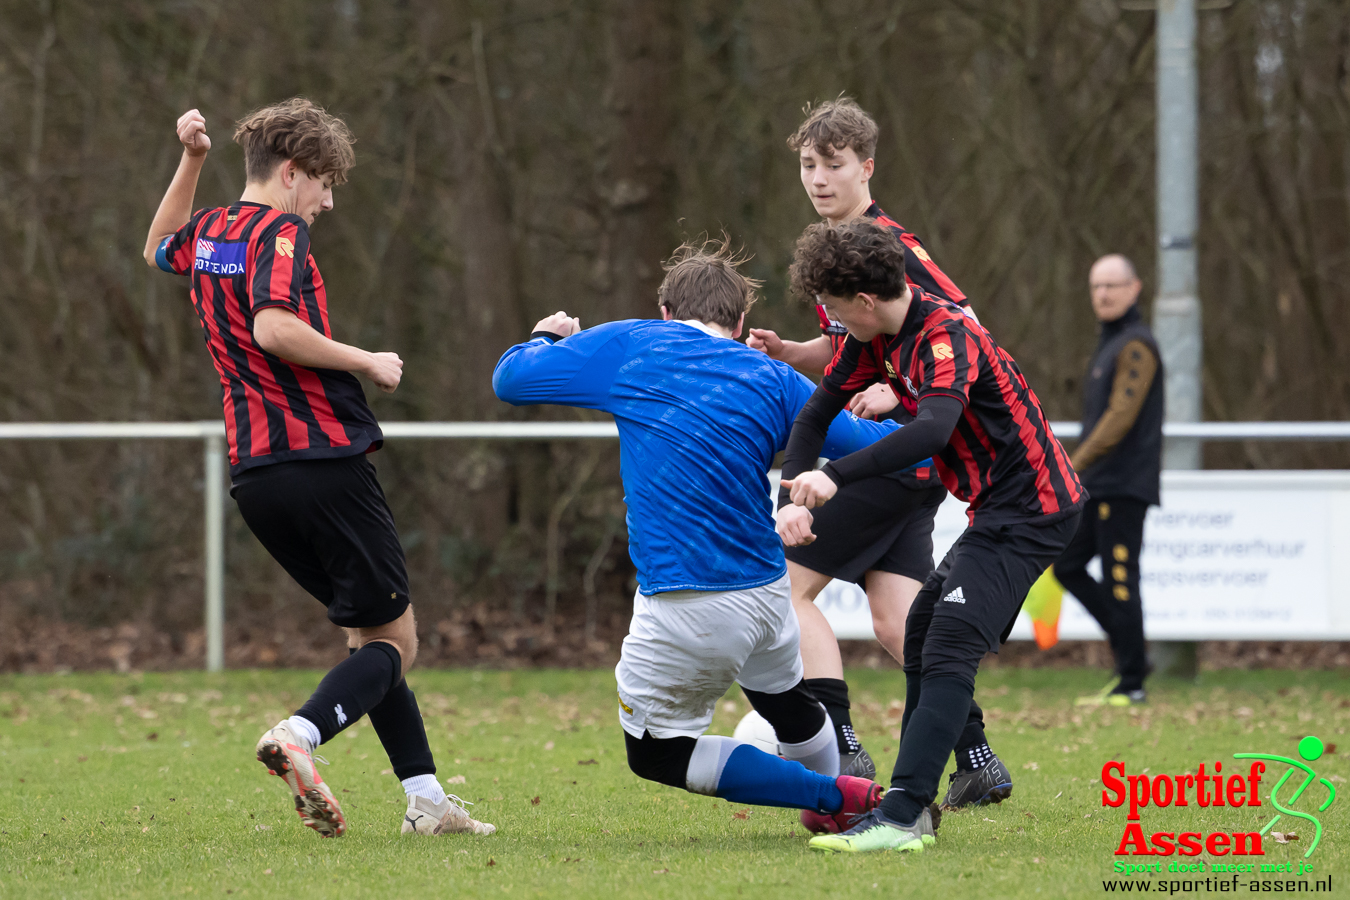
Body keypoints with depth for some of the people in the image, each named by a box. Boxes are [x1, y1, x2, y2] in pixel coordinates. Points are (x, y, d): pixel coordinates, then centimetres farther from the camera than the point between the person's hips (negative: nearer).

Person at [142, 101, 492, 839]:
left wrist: (191, 160, 31)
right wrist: (367, 362, -15)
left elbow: (160, 249, 40)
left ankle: (425, 798, 10)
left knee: (369, 633, 15)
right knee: (394, 640, -3)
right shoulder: (279, 232, -10)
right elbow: (273, 329, -26)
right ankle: (299, 735, -28)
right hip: (323, 459, -9)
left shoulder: (208, 233, 15)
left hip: (252, 474, 9)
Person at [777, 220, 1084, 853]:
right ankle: (914, 806, 22)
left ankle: (900, 819, -29)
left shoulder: (946, 336, -24)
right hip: (997, 510, 11)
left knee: (947, 652, -20)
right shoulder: (878, 337, 5)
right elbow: (816, 413, 8)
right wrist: (792, 499, -7)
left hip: (1029, 510, -11)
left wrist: (835, 477, -45)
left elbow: (932, 430, -40)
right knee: (922, 633, 17)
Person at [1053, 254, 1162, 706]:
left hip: (1125, 483, -10)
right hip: (1099, 484, 10)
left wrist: (1075, 465, -21)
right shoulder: (1110, 343, 19)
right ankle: (1131, 654, 14)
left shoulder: (1136, 346, -12)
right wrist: (1079, 469, 21)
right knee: (1068, 567, 9)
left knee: (1119, 581, -7)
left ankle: (1131, 683, -3)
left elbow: (1121, 416, -20)